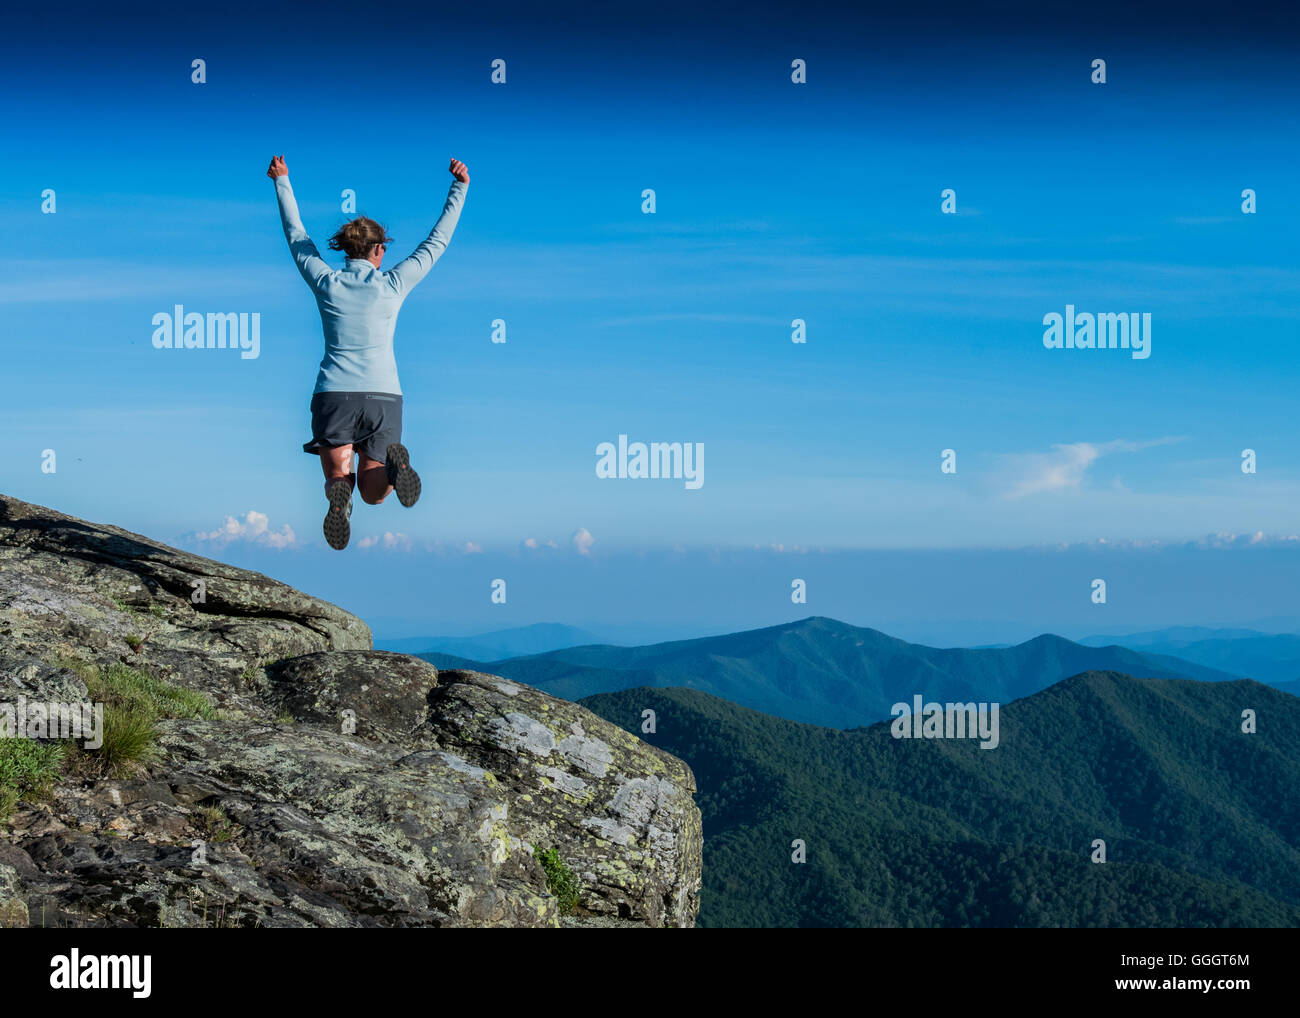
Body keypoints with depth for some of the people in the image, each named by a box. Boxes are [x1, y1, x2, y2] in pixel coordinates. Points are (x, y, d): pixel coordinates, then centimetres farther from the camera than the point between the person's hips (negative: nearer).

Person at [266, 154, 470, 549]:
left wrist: (282, 182, 30)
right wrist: (459, 189, 19)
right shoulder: (392, 285, 1)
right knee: (374, 494, 9)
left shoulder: (326, 283, 2)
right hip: (383, 397, 0)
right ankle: (393, 465, -28)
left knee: (337, 477, 8)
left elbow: (295, 235, 17)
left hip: (333, 395, 0)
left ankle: (338, 491, -32)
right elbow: (436, 242, 11)